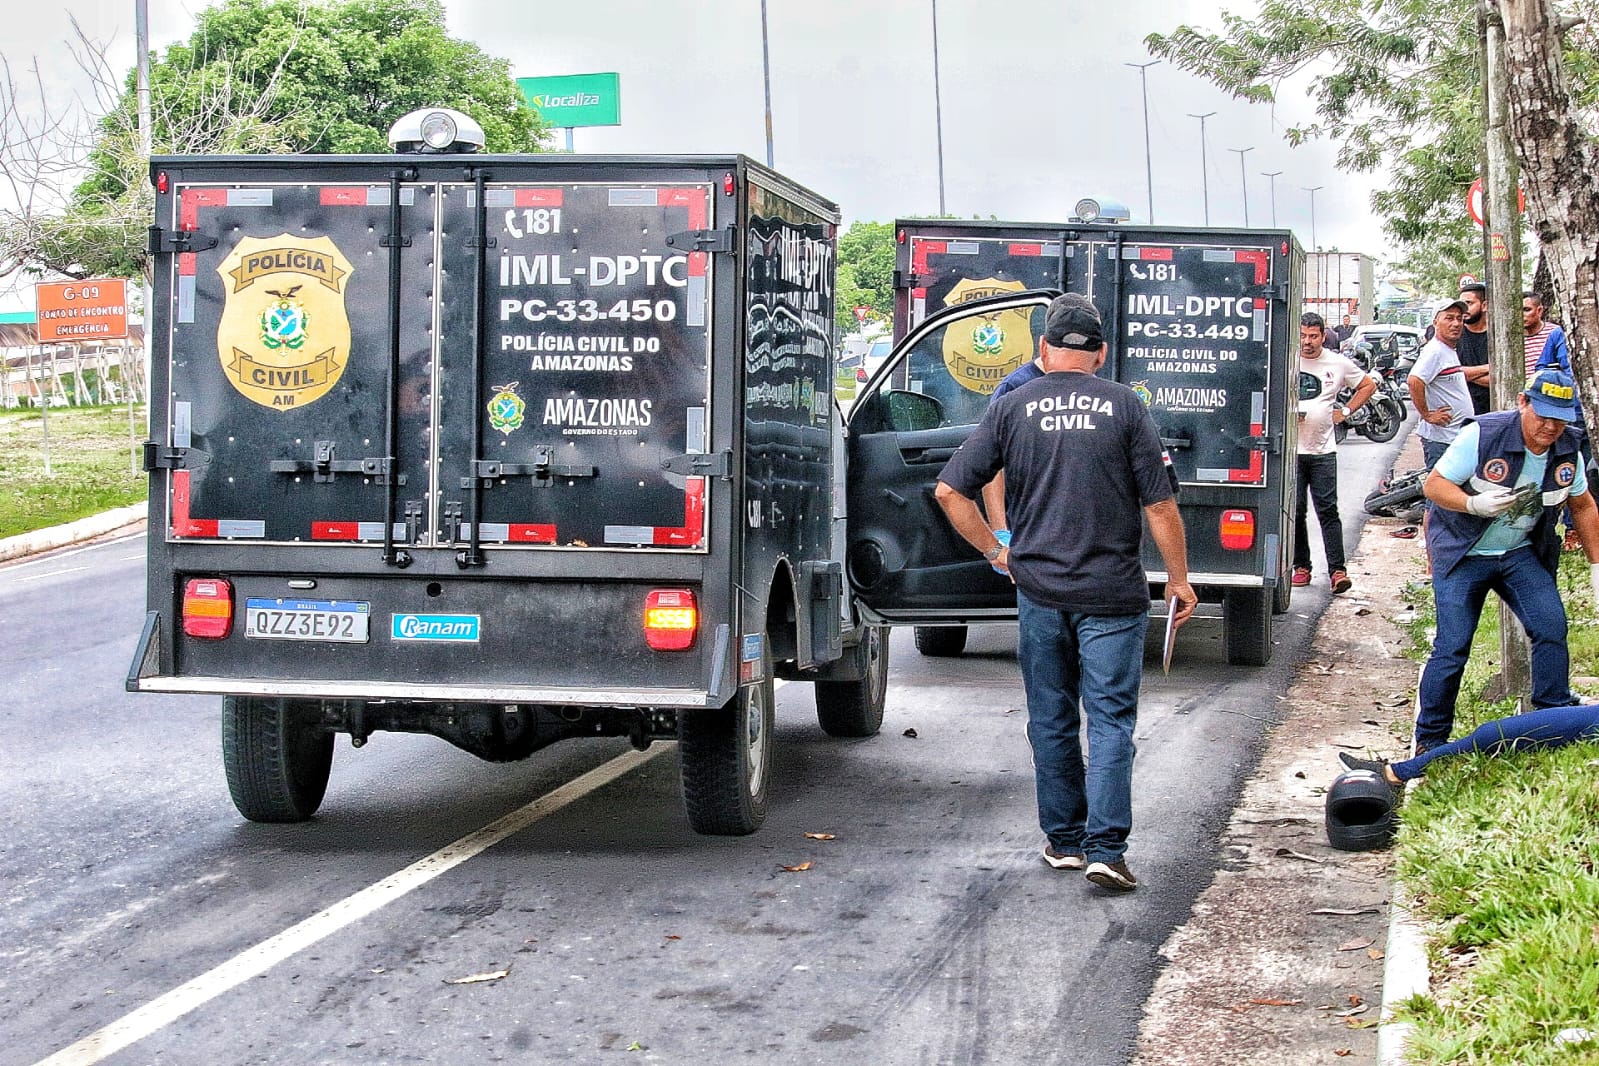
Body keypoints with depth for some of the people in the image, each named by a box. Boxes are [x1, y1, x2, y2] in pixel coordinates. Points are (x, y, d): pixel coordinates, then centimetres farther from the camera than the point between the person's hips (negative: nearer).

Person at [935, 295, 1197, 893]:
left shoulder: (1011, 408, 0)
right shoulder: (1124, 407, -4)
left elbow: (950, 491, -2)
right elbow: (1159, 506, -4)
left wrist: (995, 552, 9)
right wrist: (1179, 578, 7)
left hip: (1038, 591, 2)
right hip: (1112, 594, -2)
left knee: (1051, 721, 13)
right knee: (1110, 720, 2)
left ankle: (1063, 840, 21)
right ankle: (1104, 849, -6)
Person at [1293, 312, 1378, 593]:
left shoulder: (1338, 364, 5)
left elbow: (1368, 385, 19)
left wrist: (1345, 411, 9)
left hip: (1323, 451, 0)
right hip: (1290, 450, 0)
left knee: (1328, 511, -6)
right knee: (1294, 512, 2)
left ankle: (1337, 570, -8)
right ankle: (1301, 567, 11)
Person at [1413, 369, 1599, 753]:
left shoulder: (1568, 451, -5)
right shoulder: (1482, 435, -21)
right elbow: (1432, 484, -15)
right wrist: (1474, 504, -34)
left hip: (1521, 555, 4)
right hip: (1462, 556, -4)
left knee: (1552, 626, -14)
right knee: (1452, 647, -7)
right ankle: (1429, 741, 5)